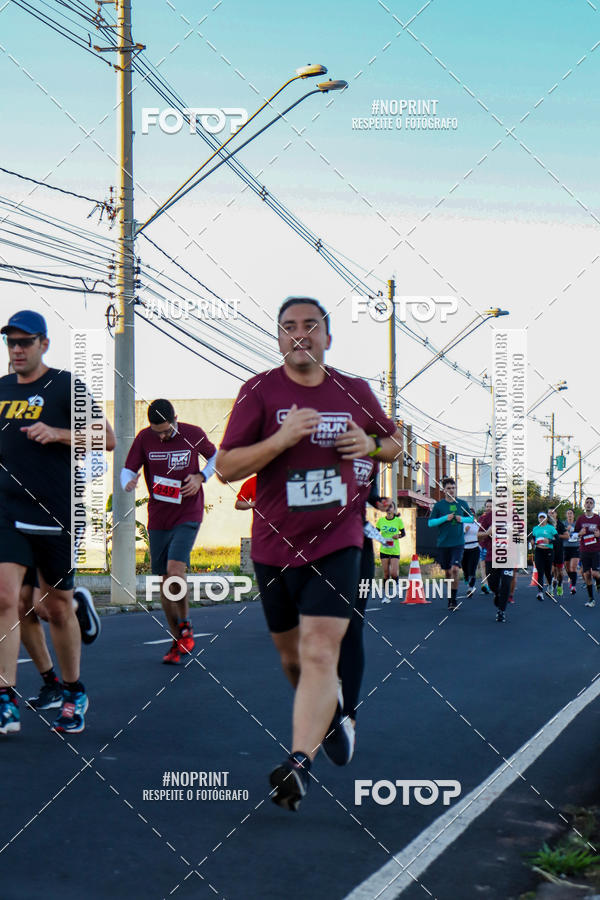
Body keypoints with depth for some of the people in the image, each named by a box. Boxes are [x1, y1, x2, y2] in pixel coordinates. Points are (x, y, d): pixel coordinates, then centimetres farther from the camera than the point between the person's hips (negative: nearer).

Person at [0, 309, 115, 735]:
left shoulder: (64, 385, -4)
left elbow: (108, 438, -8)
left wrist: (57, 433, -20)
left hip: (56, 513, -3)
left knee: (59, 607, 8)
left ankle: (74, 695, 26)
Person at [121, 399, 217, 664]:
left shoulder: (193, 434, -5)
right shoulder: (143, 438, -3)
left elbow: (215, 456, 13)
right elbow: (127, 470, -1)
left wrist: (201, 477, -6)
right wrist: (129, 482, -25)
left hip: (188, 515, -3)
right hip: (158, 519, 3)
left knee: (175, 570, -20)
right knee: (165, 579, 5)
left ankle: (185, 625, 3)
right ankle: (177, 642, 18)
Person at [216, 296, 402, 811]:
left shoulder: (354, 392, 4)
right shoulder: (259, 391, -3)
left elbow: (395, 442, 20)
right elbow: (225, 468, -8)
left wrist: (372, 445, -4)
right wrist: (280, 439, -22)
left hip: (336, 542, -1)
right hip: (274, 546, 1)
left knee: (319, 653, -17)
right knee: (291, 655, 15)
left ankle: (299, 764, -22)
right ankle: (332, 716, 44)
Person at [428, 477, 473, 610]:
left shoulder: (462, 504, 5)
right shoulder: (438, 505, 1)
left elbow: (471, 518, 16)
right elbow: (430, 523, -1)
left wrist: (462, 519, -4)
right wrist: (445, 518, -13)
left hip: (458, 543, -1)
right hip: (443, 543, 1)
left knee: (455, 569, -16)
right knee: (447, 572, 8)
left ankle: (453, 599, -8)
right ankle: (449, 598, 24)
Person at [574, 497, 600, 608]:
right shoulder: (580, 519, 6)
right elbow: (574, 533, 13)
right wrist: (580, 533, -8)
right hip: (584, 550, 2)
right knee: (587, 574, 1)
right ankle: (591, 599, 11)